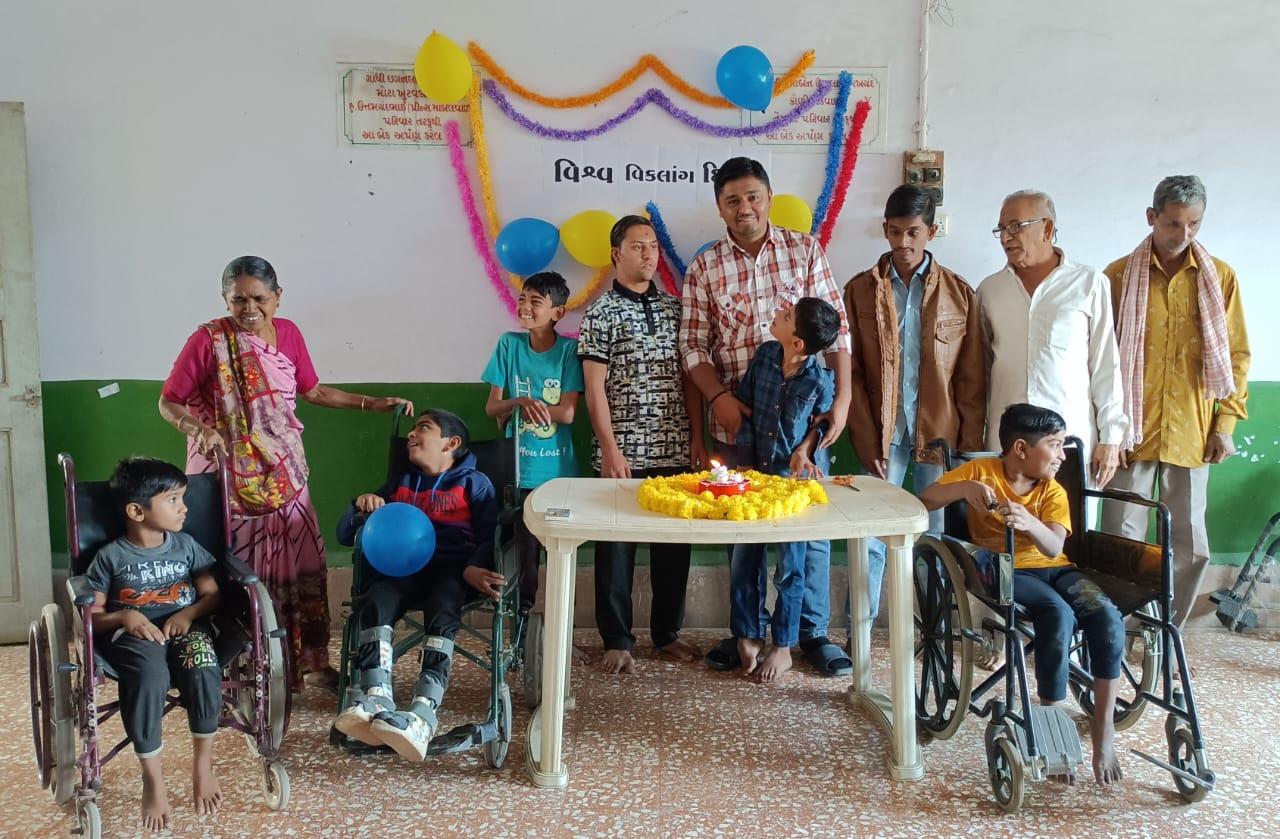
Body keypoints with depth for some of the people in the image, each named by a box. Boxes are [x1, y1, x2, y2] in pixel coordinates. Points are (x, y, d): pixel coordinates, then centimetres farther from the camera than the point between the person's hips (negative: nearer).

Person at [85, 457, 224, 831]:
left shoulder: (185, 545, 9)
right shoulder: (110, 557, 1)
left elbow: (211, 595, 12)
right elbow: (91, 616, 3)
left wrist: (188, 613, -9)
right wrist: (124, 617, -17)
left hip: (185, 626, 2)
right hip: (133, 635, -2)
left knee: (204, 670, -32)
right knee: (150, 678, -36)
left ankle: (202, 763, -10)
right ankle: (152, 779, -19)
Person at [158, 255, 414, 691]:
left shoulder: (288, 333, 3)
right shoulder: (208, 340, -11)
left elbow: (313, 391, 14)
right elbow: (168, 403, -7)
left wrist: (373, 403, 10)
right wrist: (198, 428, -27)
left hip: (283, 474, 5)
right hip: (228, 477, -4)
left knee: (301, 565, 9)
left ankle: (313, 659, 23)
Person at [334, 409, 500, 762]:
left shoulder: (474, 483, 17)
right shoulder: (399, 483, 28)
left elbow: (489, 537, 3)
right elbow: (345, 535, 25)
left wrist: (473, 569, -19)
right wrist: (360, 507, 1)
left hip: (452, 568, -3)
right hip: (403, 566, 3)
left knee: (442, 610, -37)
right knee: (375, 601, -32)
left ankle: (421, 716, -53)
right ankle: (375, 700, -47)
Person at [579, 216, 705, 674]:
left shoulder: (674, 307, 10)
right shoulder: (602, 311, -3)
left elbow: (689, 377, 11)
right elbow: (595, 387, -7)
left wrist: (697, 439, 5)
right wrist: (610, 450, -13)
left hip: (675, 452, 5)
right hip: (624, 453, -4)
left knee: (674, 543, 11)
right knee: (617, 546, 5)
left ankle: (667, 632, 26)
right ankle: (617, 640, 17)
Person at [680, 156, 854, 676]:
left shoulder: (805, 251, 3)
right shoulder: (704, 268, 3)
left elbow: (836, 329, 2)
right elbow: (693, 345, 4)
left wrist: (842, 398, -4)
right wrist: (719, 397, -11)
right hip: (736, 420, 1)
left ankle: (813, 632, 22)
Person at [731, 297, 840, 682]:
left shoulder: (819, 381, -19)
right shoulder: (765, 354, -8)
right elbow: (742, 402, 2)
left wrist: (804, 450, -14)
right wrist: (745, 454, -4)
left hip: (794, 477, -4)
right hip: (754, 470, 4)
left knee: (789, 565, 7)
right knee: (744, 559, 8)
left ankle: (783, 647, 22)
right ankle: (748, 635, 25)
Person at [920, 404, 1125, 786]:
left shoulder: (1052, 491, 5)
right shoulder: (981, 471, 1)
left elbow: (1054, 547, -13)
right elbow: (925, 500, -6)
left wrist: (1029, 522, -35)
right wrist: (964, 488, -24)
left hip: (1052, 567, 4)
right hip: (1006, 570, -4)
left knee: (1108, 619, -24)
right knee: (1059, 616, -33)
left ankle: (1103, 726, -11)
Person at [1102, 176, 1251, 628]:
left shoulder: (1220, 277, 5)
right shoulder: (1119, 275, 0)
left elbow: (1236, 354, 8)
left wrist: (1226, 423, 2)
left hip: (1192, 433, 2)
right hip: (1132, 430, -2)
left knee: (1190, 543, 8)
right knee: (1122, 540, 1)